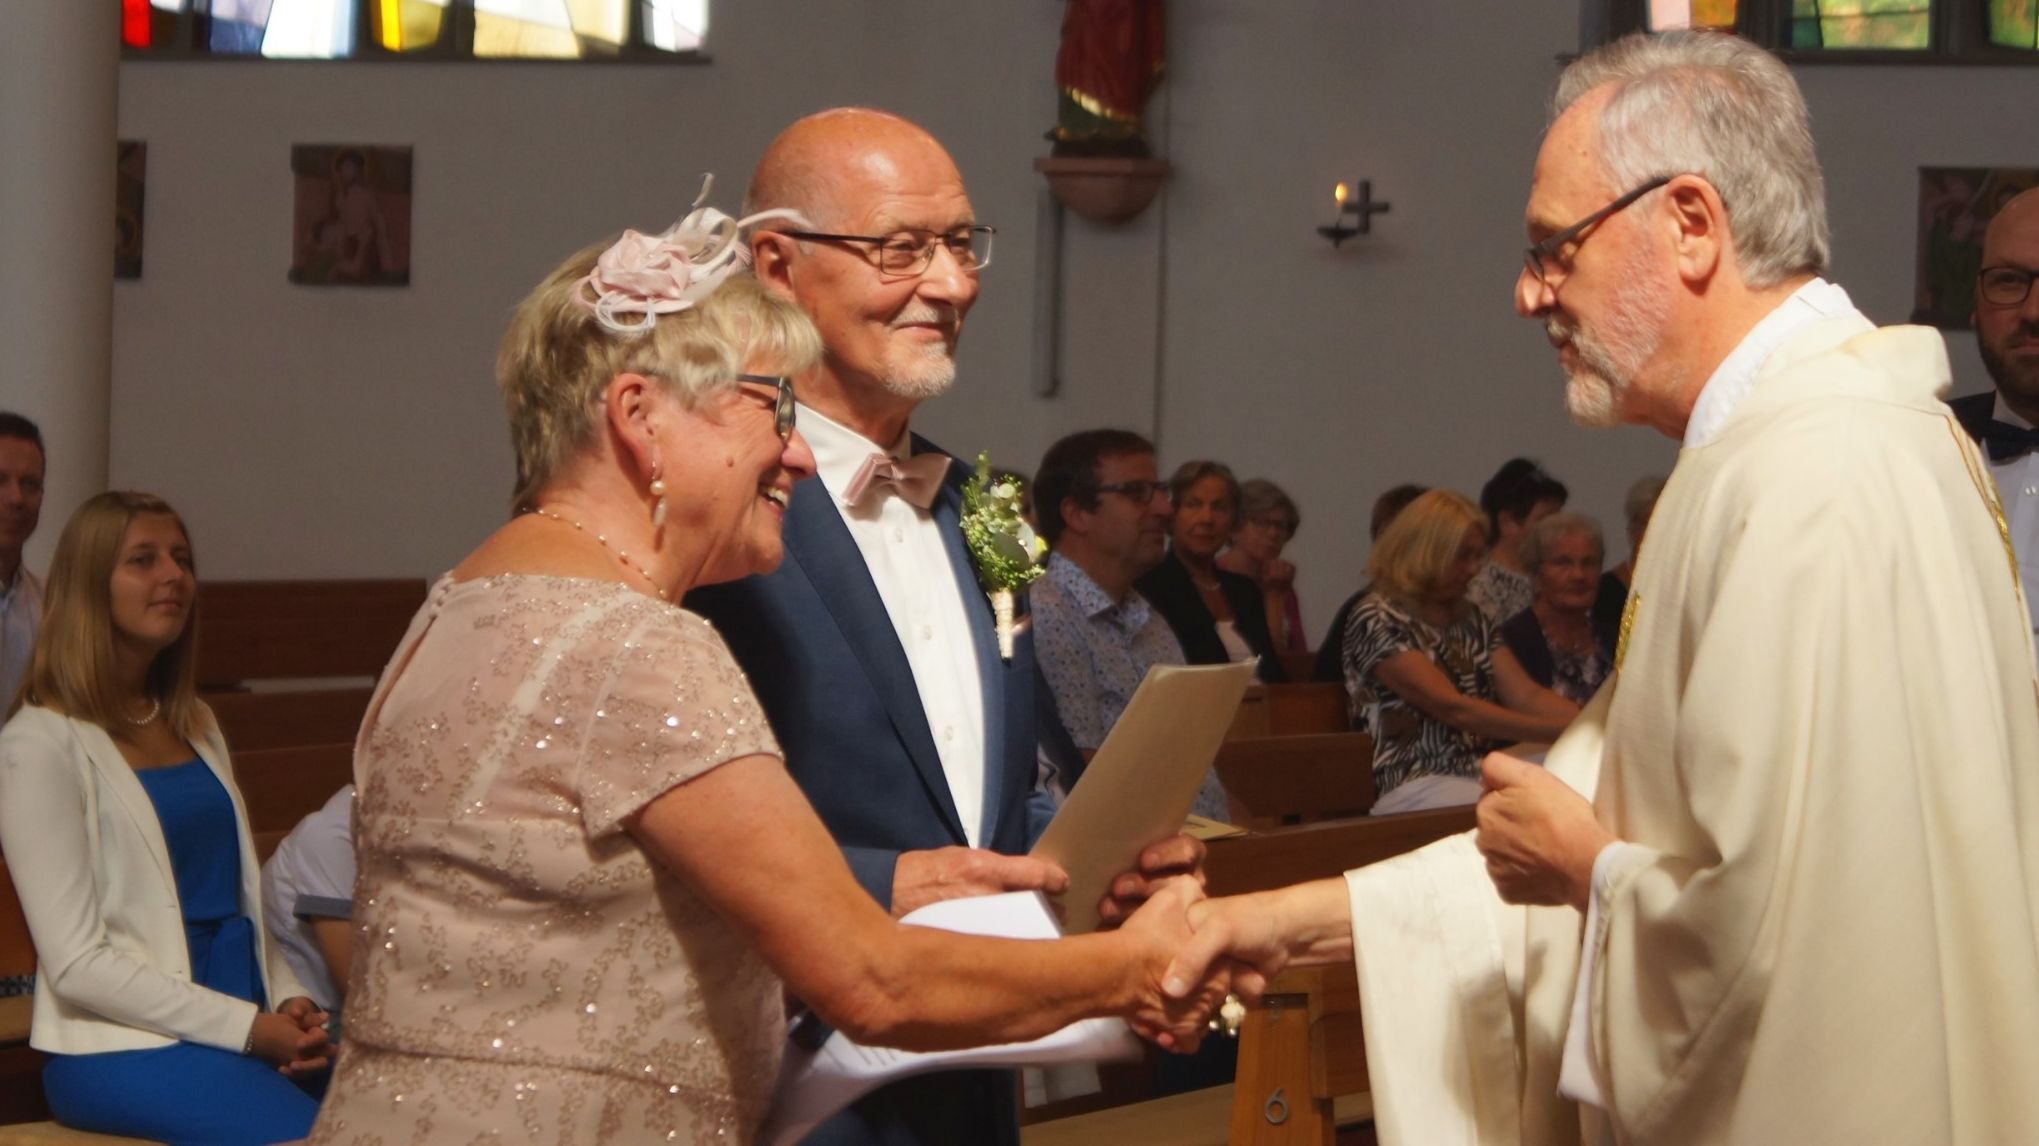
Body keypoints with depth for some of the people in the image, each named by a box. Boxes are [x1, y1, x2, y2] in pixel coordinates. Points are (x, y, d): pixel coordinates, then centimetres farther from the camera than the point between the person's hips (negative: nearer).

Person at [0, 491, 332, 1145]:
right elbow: (76, 962, -10)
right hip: (121, 1046, -6)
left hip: (254, 1022, 7)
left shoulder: (195, 726, 19)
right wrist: (246, 1027, -14)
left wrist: (287, 1001, 0)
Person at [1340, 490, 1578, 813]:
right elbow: (1454, 709, -15)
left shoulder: (1472, 621, 20)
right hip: (1415, 789, -7)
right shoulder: (1376, 620, -6)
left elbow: (1526, 696, 9)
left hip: (1481, 779, 7)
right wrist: (1560, 730, -20)